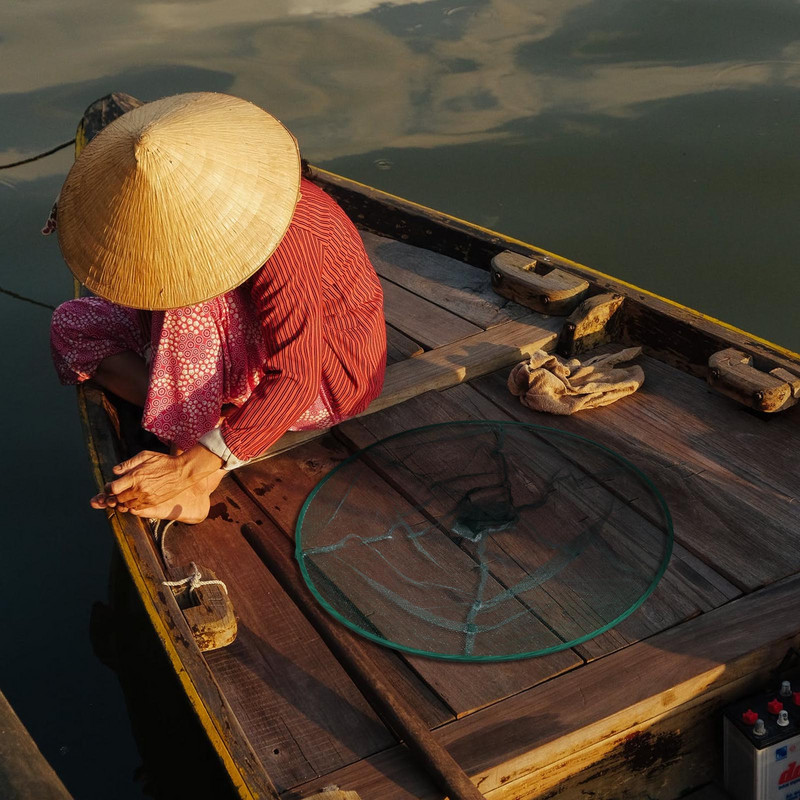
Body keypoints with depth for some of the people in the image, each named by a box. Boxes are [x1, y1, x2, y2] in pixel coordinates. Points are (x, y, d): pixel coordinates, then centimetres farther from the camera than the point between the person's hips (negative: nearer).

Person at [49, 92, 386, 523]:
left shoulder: (284, 239, -36)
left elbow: (294, 384, -37)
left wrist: (192, 471, -40)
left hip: (325, 374, -7)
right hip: (247, 329, 8)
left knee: (189, 301, -35)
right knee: (71, 325, -3)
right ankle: (183, 418, -16)